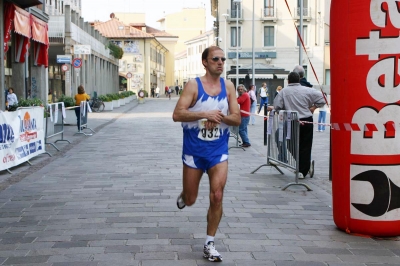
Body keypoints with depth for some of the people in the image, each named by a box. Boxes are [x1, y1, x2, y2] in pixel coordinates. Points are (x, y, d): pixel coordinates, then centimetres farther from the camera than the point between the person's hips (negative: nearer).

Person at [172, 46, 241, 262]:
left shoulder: (228, 86, 2)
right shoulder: (193, 85, -8)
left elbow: (237, 119, 2)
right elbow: (177, 115, -17)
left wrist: (221, 117, -18)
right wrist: (204, 114, -26)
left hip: (218, 150, 2)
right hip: (194, 149, -2)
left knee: (217, 197, -9)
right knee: (190, 200, 10)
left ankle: (209, 244, 6)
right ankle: (183, 195, 49)